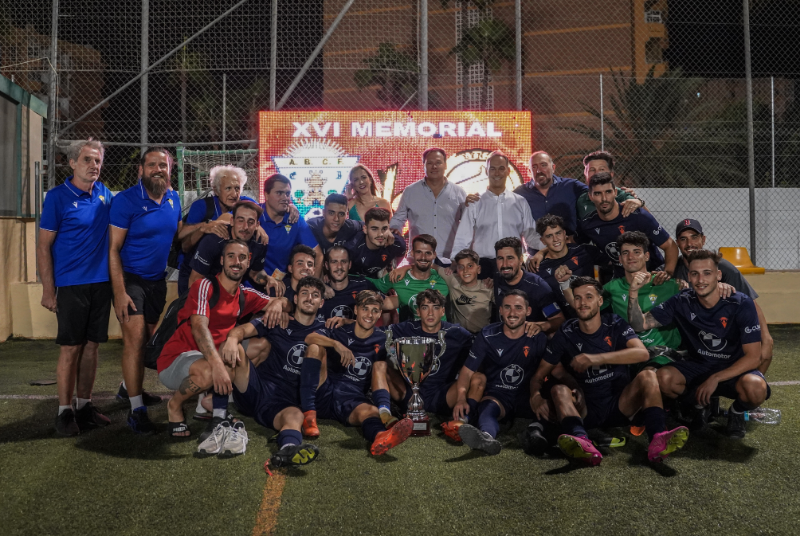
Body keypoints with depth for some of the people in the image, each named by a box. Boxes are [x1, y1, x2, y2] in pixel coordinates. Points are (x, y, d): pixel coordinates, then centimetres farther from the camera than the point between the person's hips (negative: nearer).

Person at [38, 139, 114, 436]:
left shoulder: (104, 194, 8)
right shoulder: (57, 197, -6)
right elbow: (43, 246, -6)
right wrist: (48, 289, -11)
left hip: (101, 283, 5)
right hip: (71, 285, -5)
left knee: (91, 345, 9)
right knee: (70, 348, -2)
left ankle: (84, 405, 19)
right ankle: (64, 411, 8)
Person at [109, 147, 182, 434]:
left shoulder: (174, 199, 4)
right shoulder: (125, 200, -14)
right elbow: (113, 249, -15)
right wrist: (119, 292, -21)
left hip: (157, 279, 6)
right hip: (130, 278, -6)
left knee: (149, 338, 16)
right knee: (135, 337, -12)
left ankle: (129, 386, 37)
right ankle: (136, 409, -5)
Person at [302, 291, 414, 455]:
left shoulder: (381, 340, 12)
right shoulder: (340, 332, 8)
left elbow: (379, 372, 4)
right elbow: (309, 338, -10)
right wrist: (337, 344, -28)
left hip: (352, 400, 0)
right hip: (323, 393, 1)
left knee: (371, 411, -33)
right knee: (315, 348, -18)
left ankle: (380, 437, -71)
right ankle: (309, 414, -26)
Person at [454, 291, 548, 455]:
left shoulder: (538, 338, 1)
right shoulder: (488, 336, 0)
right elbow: (467, 371, -3)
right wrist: (461, 397, -22)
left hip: (526, 397, 5)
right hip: (495, 395, -5)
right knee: (489, 406, -37)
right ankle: (487, 437, -66)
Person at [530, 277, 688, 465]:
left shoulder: (615, 325, 3)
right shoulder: (565, 335, 3)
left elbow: (642, 353, -18)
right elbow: (539, 375, 3)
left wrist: (598, 358, -29)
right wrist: (536, 396, -21)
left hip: (621, 405, 0)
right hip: (586, 409, 0)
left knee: (648, 375, -22)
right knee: (558, 390, -27)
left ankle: (658, 438, -45)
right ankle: (581, 441, -57)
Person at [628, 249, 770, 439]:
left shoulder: (741, 304, -17)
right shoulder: (682, 302, -10)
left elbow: (753, 357, -17)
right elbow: (640, 324, -12)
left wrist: (715, 379, -24)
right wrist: (634, 292, -28)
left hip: (735, 369, -2)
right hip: (698, 366, 2)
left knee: (755, 388, -36)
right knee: (663, 378, -27)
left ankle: (737, 412, 3)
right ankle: (700, 406, 7)